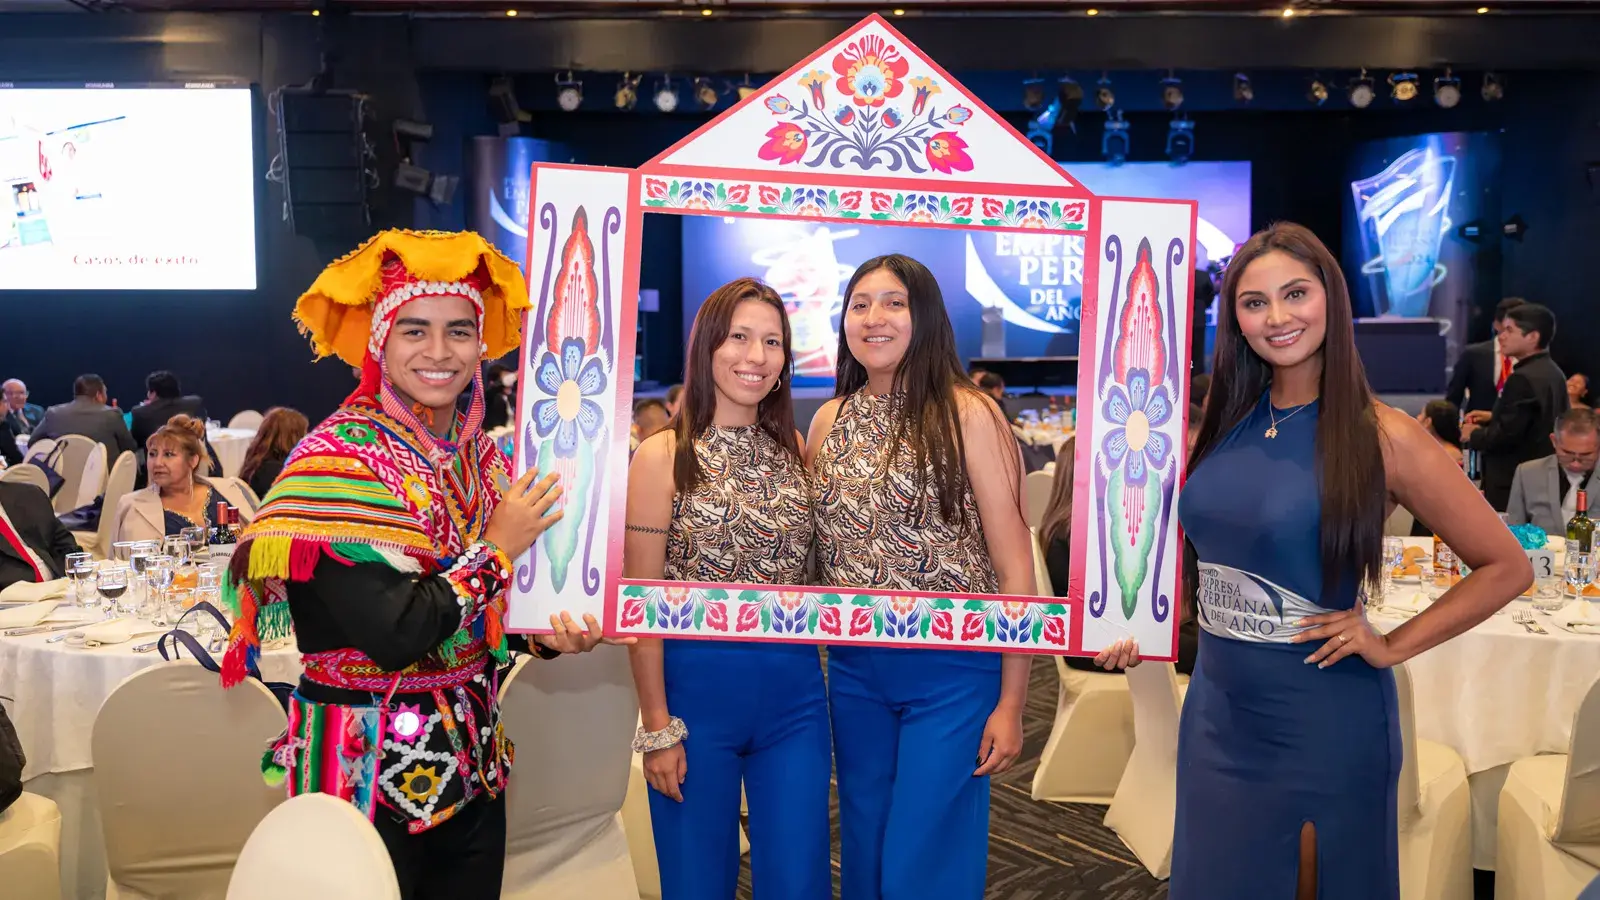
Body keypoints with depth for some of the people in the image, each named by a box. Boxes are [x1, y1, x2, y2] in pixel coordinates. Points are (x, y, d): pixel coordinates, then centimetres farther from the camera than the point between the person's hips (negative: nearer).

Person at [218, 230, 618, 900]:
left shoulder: (478, 454, 3)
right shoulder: (339, 460, -16)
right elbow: (394, 634, -26)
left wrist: (552, 633, -7)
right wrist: (498, 549, -15)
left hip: (471, 764, 6)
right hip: (370, 768, -6)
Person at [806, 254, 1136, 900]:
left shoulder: (968, 415, -10)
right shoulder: (829, 421, 5)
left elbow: (1015, 567, -10)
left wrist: (1012, 702, -11)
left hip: (951, 673, -5)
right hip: (852, 671, 5)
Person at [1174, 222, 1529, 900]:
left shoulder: (1383, 437, -12)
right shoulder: (1224, 421, 1)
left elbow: (1506, 568, -6)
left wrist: (1391, 647, -10)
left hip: (1323, 720, -4)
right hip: (1215, 709, 5)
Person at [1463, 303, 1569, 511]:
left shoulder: (1524, 378, -20)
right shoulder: (1552, 372, 12)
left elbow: (1506, 435, -24)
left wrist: (1474, 435, -6)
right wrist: (1493, 418, 14)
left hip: (1513, 483, -10)